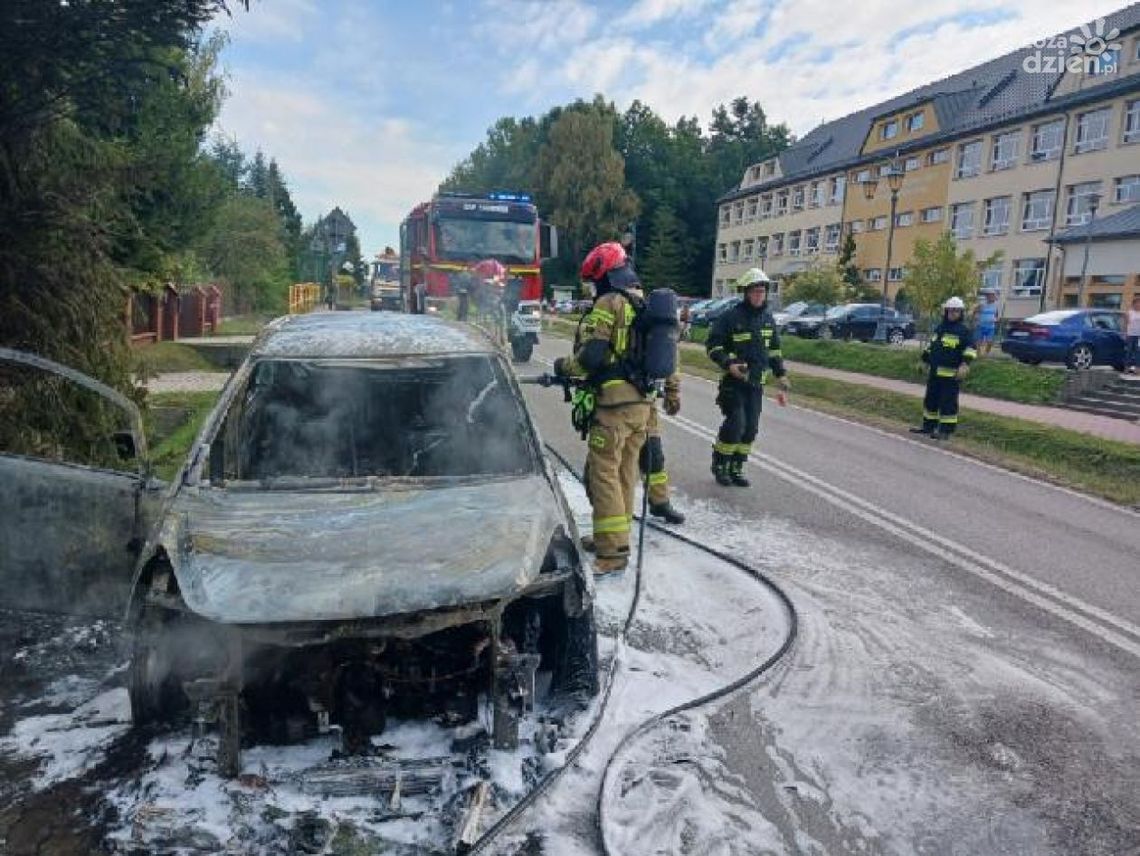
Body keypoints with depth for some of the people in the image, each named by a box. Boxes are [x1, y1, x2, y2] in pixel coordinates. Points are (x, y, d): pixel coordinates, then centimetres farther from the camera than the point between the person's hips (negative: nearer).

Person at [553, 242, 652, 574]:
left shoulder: (609, 304, -10)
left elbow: (591, 356, -17)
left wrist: (564, 366, 0)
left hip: (614, 402, -9)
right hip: (643, 402, 9)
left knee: (603, 474, -4)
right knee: (626, 471, 16)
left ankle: (614, 552, -4)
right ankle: (612, 537, 28)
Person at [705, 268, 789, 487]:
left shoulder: (768, 319, 11)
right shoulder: (731, 317, -8)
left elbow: (774, 351, 19)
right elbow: (712, 345, -7)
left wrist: (782, 378, 13)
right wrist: (728, 364, -22)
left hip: (756, 383, 6)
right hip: (734, 381, -6)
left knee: (750, 428, 5)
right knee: (735, 424, -13)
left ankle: (736, 468, 19)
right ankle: (719, 465, 6)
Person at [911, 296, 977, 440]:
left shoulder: (964, 331, -3)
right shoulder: (939, 328, 17)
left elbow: (970, 350, -11)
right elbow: (930, 346, 26)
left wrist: (965, 363, -23)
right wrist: (924, 360, 23)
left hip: (951, 374, -7)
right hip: (934, 372, 7)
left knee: (948, 403, -6)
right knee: (930, 400, 14)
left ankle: (946, 431, -2)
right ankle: (928, 425, 26)